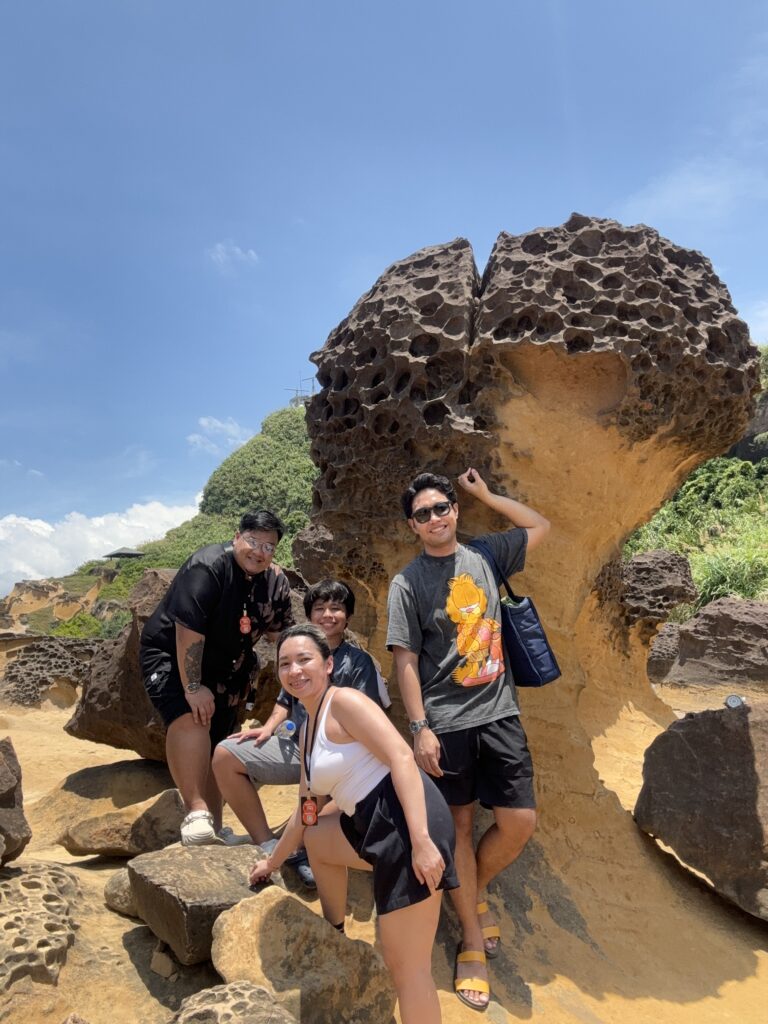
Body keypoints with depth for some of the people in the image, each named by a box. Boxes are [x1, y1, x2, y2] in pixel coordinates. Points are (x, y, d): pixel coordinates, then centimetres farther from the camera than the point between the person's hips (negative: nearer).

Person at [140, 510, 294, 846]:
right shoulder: (207, 567, -26)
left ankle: (215, 828, 22)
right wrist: (193, 687, -27)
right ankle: (196, 813, -31)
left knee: (214, 749, 9)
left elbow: (279, 634, 4)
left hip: (222, 669, 6)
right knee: (191, 717, -32)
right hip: (170, 656, -6)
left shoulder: (276, 582, -6)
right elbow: (188, 629, -28)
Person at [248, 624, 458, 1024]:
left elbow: (402, 758, -20)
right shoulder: (308, 730, 18)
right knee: (315, 840, 30)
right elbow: (306, 811, 28)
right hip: (375, 825, 10)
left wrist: (421, 840, -27)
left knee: (406, 964, -2)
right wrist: (273, 861, 38)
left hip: (407, 822, -10)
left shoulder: (343, 700, -9)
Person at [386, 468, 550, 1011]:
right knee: (460, 826, 7)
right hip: (446, 722, -3)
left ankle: (477, 891, 33)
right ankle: (473, 939, 26)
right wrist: (421, 727, -11)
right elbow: (406, 660, -6)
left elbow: (541, 526, 18)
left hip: (500, 712, 4)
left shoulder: (486, 554, 6)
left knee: (521, 822, 3)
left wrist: (486, 494, 12)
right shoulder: (407, 583, -4)